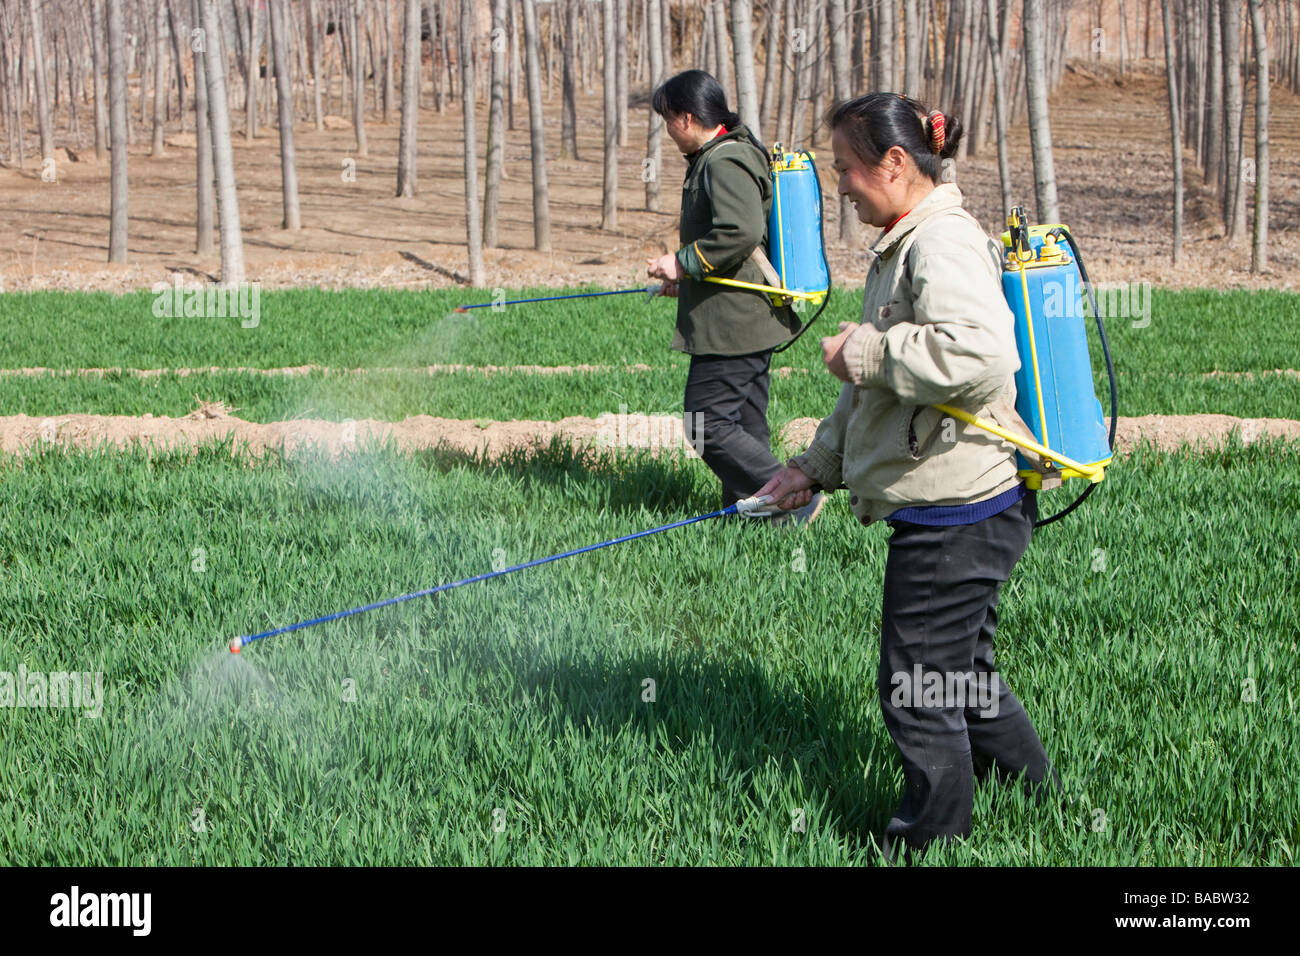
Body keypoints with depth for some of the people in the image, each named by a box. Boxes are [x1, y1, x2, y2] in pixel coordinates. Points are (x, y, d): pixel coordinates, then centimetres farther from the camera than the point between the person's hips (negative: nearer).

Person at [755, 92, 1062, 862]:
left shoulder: (943, 243, -18)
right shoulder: (907, 245, 16)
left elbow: (977, 355, -36)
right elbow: (879, 390, 25)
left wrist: (865, 353, -23)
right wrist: (817, 467, 23)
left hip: (957, 510, -11)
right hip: (953, 509, 11)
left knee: (918, 686, 0)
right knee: (965, 674, 21)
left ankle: (932, 838, 13)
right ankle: (1041, 807, 34)